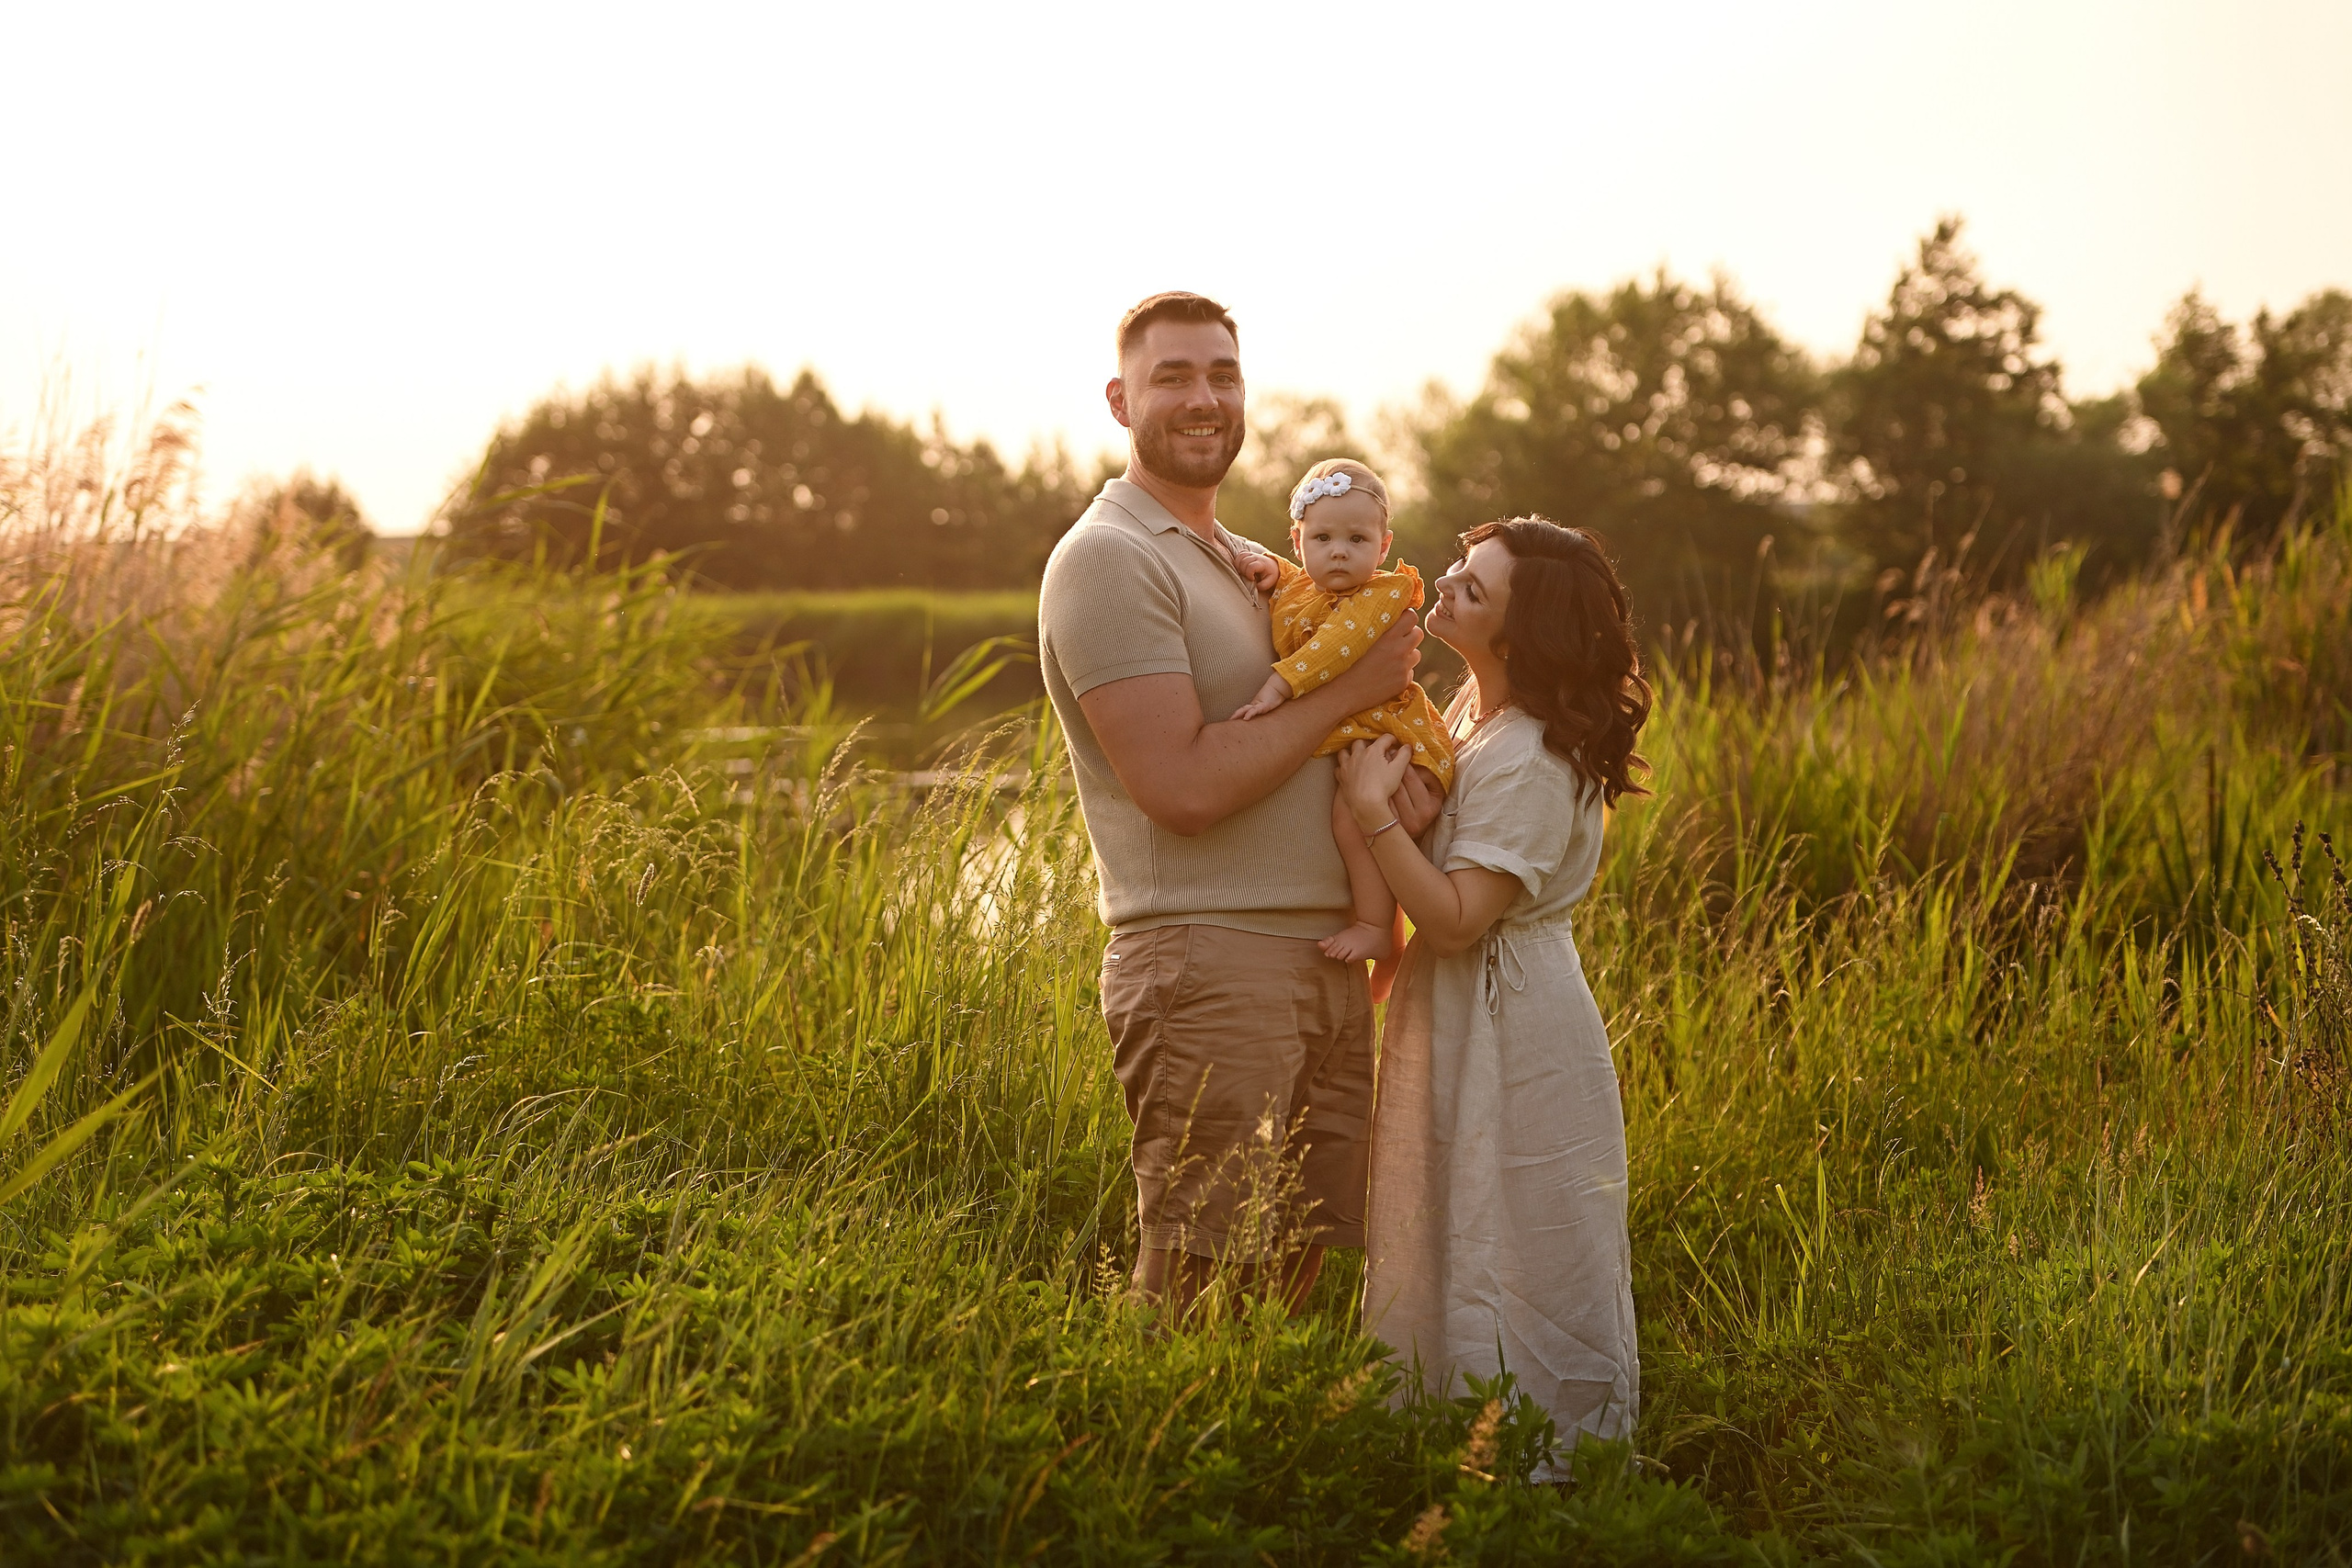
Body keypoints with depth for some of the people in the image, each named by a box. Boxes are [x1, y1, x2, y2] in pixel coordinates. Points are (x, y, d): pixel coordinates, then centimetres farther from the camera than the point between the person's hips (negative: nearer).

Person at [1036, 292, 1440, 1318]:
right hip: (1208, 965, -9)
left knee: (1298, 1272, 12)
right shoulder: (1109, 558, -9)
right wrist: (1348, 689, -10)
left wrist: (1395, 778, 0)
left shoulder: (1248, 563, 20)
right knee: (1198, 1299, -7)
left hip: (1327, 959, 9)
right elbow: (1183, 788, -18)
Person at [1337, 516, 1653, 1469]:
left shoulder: (1530, 765, -24)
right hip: (1460, 1017, 10)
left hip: (1509, 1034, -10)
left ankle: (1554, 1463, 13)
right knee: (1460, 1253, 17)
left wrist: (1371, 808, -26)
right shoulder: (1475, 714, 6)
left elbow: (1456, 918, -27)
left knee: (1521, 1274, 2)